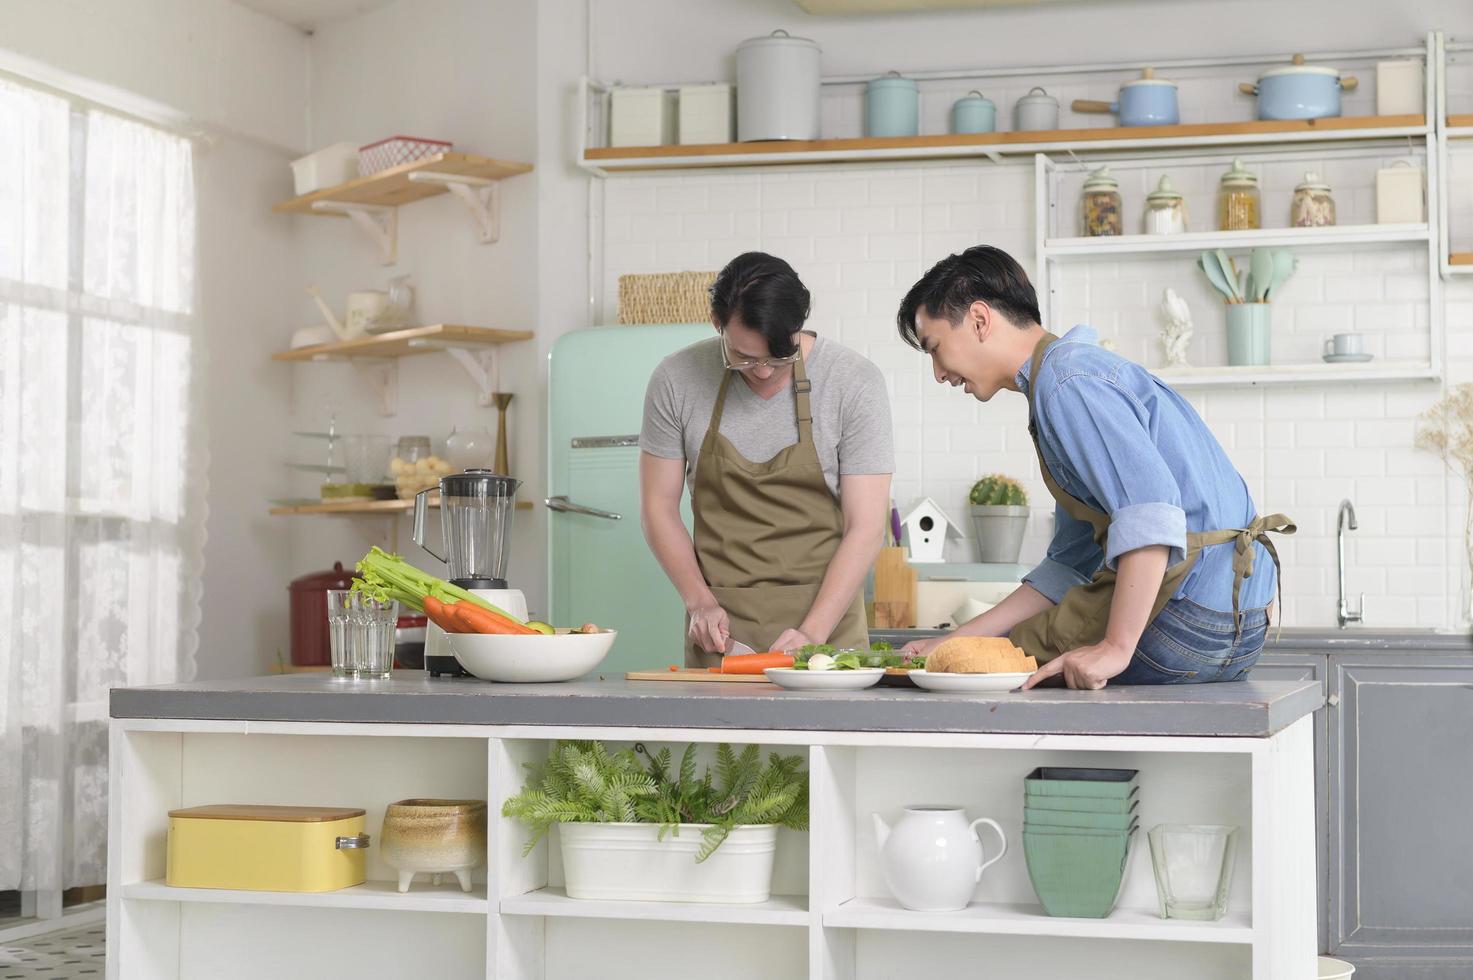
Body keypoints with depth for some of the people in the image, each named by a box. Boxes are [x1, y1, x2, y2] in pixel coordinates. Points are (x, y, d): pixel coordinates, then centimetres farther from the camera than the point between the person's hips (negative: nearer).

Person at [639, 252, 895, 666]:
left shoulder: (855, 381, -9)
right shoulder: (676, 379, -4)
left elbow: (865, 527, -11)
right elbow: (658, 508, 4)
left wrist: (812, 633, -20)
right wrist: (700, 602, -8)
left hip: (825, 618, -1)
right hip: (719, 621, 1)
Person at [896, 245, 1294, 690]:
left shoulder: (1065, 378, -11)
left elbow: (1152, 507, -27)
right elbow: (1069, 567, 22)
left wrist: (1115, 648, -28)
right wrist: (956, 642, 16)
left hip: (1190, 618, -10)